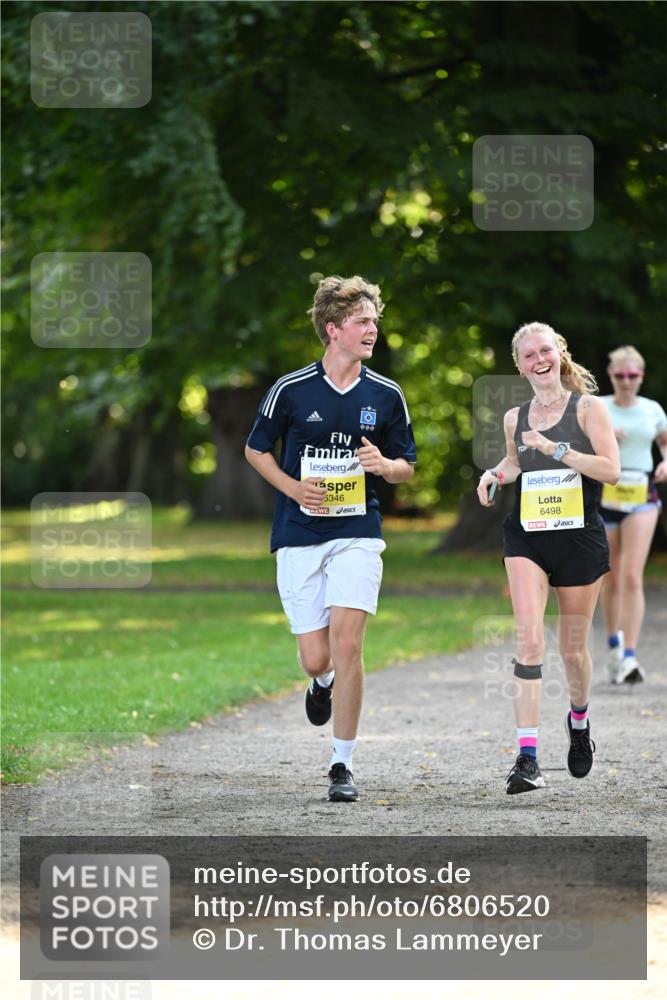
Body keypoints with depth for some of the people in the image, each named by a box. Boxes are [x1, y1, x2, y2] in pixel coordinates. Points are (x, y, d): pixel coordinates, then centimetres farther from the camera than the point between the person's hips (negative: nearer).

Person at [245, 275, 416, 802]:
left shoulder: (387, 395, 2)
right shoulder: (291, 390, -3)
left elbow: (407, 465, 12)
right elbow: (256, 449, 10)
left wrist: (383, 464, -12)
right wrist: (293, 487, -7)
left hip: (358, 534, 0)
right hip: (299, 537, 0)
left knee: (347, 643, -15)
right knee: (315, 658, 0)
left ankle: (343, 764, -5)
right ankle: (323, 682, 40)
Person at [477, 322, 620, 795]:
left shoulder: (587, 407, -3)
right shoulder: (515, 417, 9)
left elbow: (611, 469, -13)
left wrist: (556, 449, -20)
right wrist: (496, 473, 7)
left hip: (581, 537, -2)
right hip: (526, 537, 2)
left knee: (573, 648, 9)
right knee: (529, 639, -15)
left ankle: (579, 719, 43)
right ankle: (527, 757, -21)